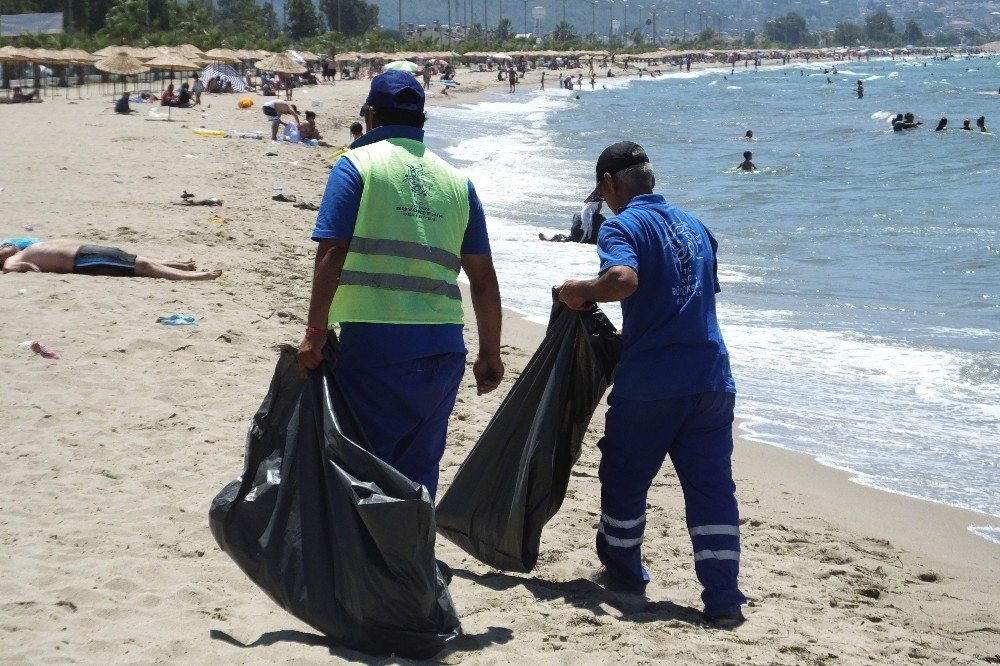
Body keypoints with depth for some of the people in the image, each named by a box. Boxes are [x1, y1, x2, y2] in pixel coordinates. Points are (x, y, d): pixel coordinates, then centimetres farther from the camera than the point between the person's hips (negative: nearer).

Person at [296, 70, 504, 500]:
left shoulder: (356, 164, 0)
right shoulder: (456, 181, 13)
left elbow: (332, 252, -11)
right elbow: (483, 277, 12)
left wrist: (316, 331, -8)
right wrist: (490, 353, 17)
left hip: (372, 340, -4)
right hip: (442, 347, 4)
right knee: (419, 466, 14)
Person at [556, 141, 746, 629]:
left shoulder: (623, 226, -5)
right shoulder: (695, 227, 17)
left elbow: (623, 279, -26)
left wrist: (580, 290, -8)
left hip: (649, 382, -5)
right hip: (711, 378, 6)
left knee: (624, 479, 15)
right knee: (712, 487, 3)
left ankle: (623, 572, 32)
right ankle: (723, 600, -2)